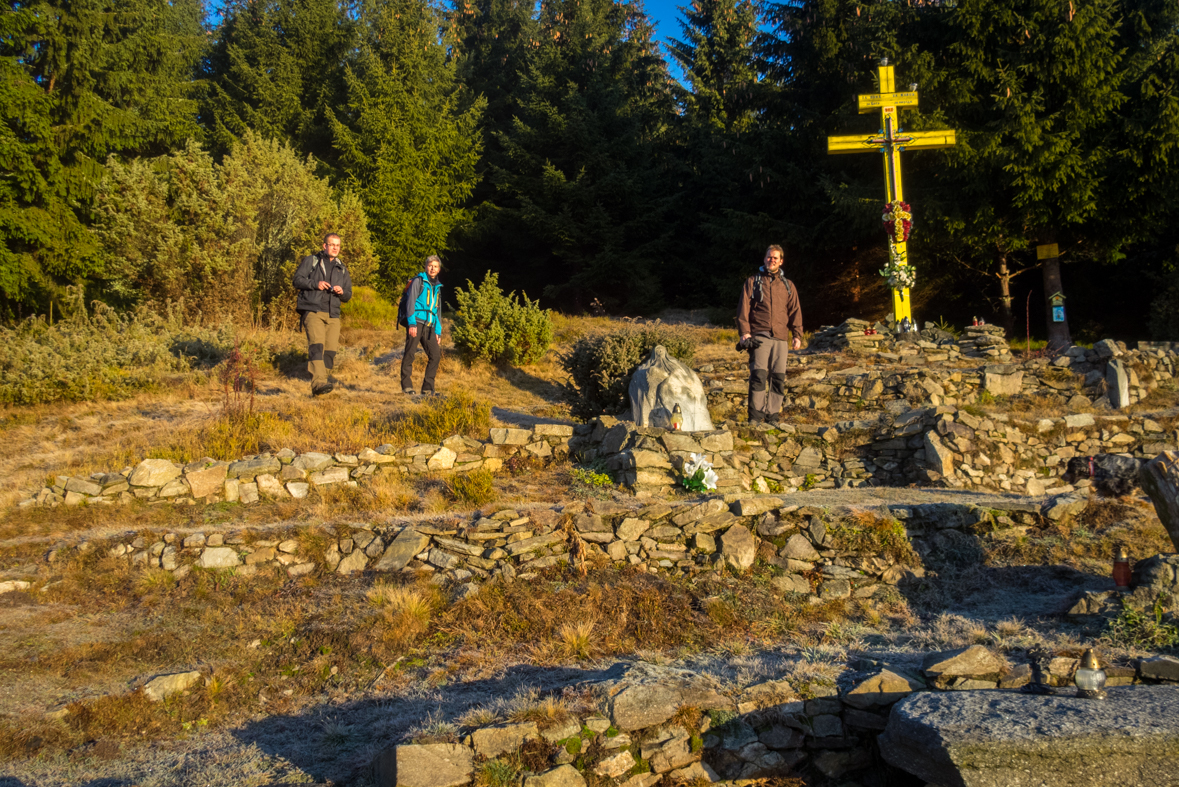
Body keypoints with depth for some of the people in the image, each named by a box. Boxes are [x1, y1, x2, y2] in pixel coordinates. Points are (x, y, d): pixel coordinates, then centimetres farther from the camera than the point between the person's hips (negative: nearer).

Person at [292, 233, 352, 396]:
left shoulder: (342, 269, 23)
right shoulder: (311, 261, 11)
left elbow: (348, 295, 21)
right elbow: (297, 280, 2)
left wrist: (342, 292, -2)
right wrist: (315, 284, -13)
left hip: (333, 315, 5)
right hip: (313, 311, -5)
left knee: (330, 351, -2)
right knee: (317, 346, -23)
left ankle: (317, 387, 6)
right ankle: (319, 383, -36)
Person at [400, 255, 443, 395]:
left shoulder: (437, 287, 22)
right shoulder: (418, 281, 3)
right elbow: (411, 301, -6)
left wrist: (438, 331, 16)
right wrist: (412, 323, -15)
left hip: (429, 326, 6)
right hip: (416, 322, -6)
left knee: (436, 355, -3)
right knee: (410, 354, -8)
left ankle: (428, 388, 3)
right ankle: (406, 386, -4)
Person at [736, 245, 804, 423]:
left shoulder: (788, 285, 19)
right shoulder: (753, 281, 11)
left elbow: (795, 311, 15)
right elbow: (743, 308, 5)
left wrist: (797, 335, 2)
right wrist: (744, 332, -7)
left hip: (780, 337, 3)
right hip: (759, 336, -3)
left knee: (779, 378, 0)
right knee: (758, 375, -14)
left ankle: (772, 414, 7)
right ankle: (755, 416, -11)